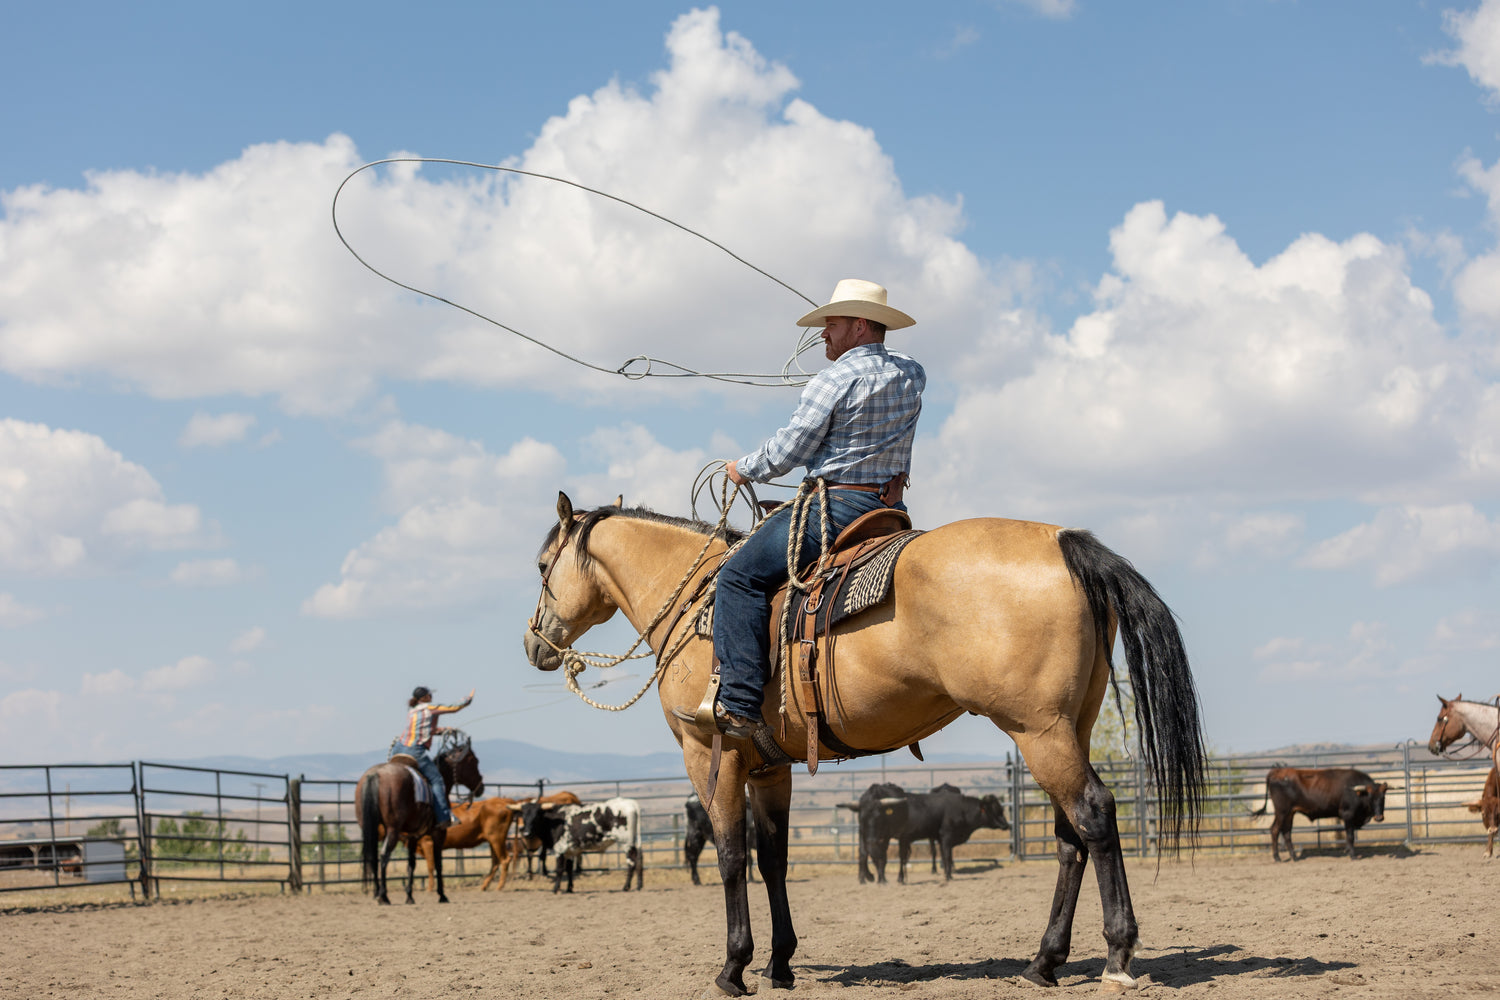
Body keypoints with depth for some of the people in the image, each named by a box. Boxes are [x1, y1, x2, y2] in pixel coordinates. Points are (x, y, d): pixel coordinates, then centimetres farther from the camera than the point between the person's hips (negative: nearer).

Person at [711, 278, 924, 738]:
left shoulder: (834, 379, -12)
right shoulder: (912, 376, 10)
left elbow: (788, 450, -10)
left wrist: (744, 468, 7)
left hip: (838, 504, -9)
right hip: (891, 506, 9)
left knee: (741, 577, -8)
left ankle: (739, 704, -18)